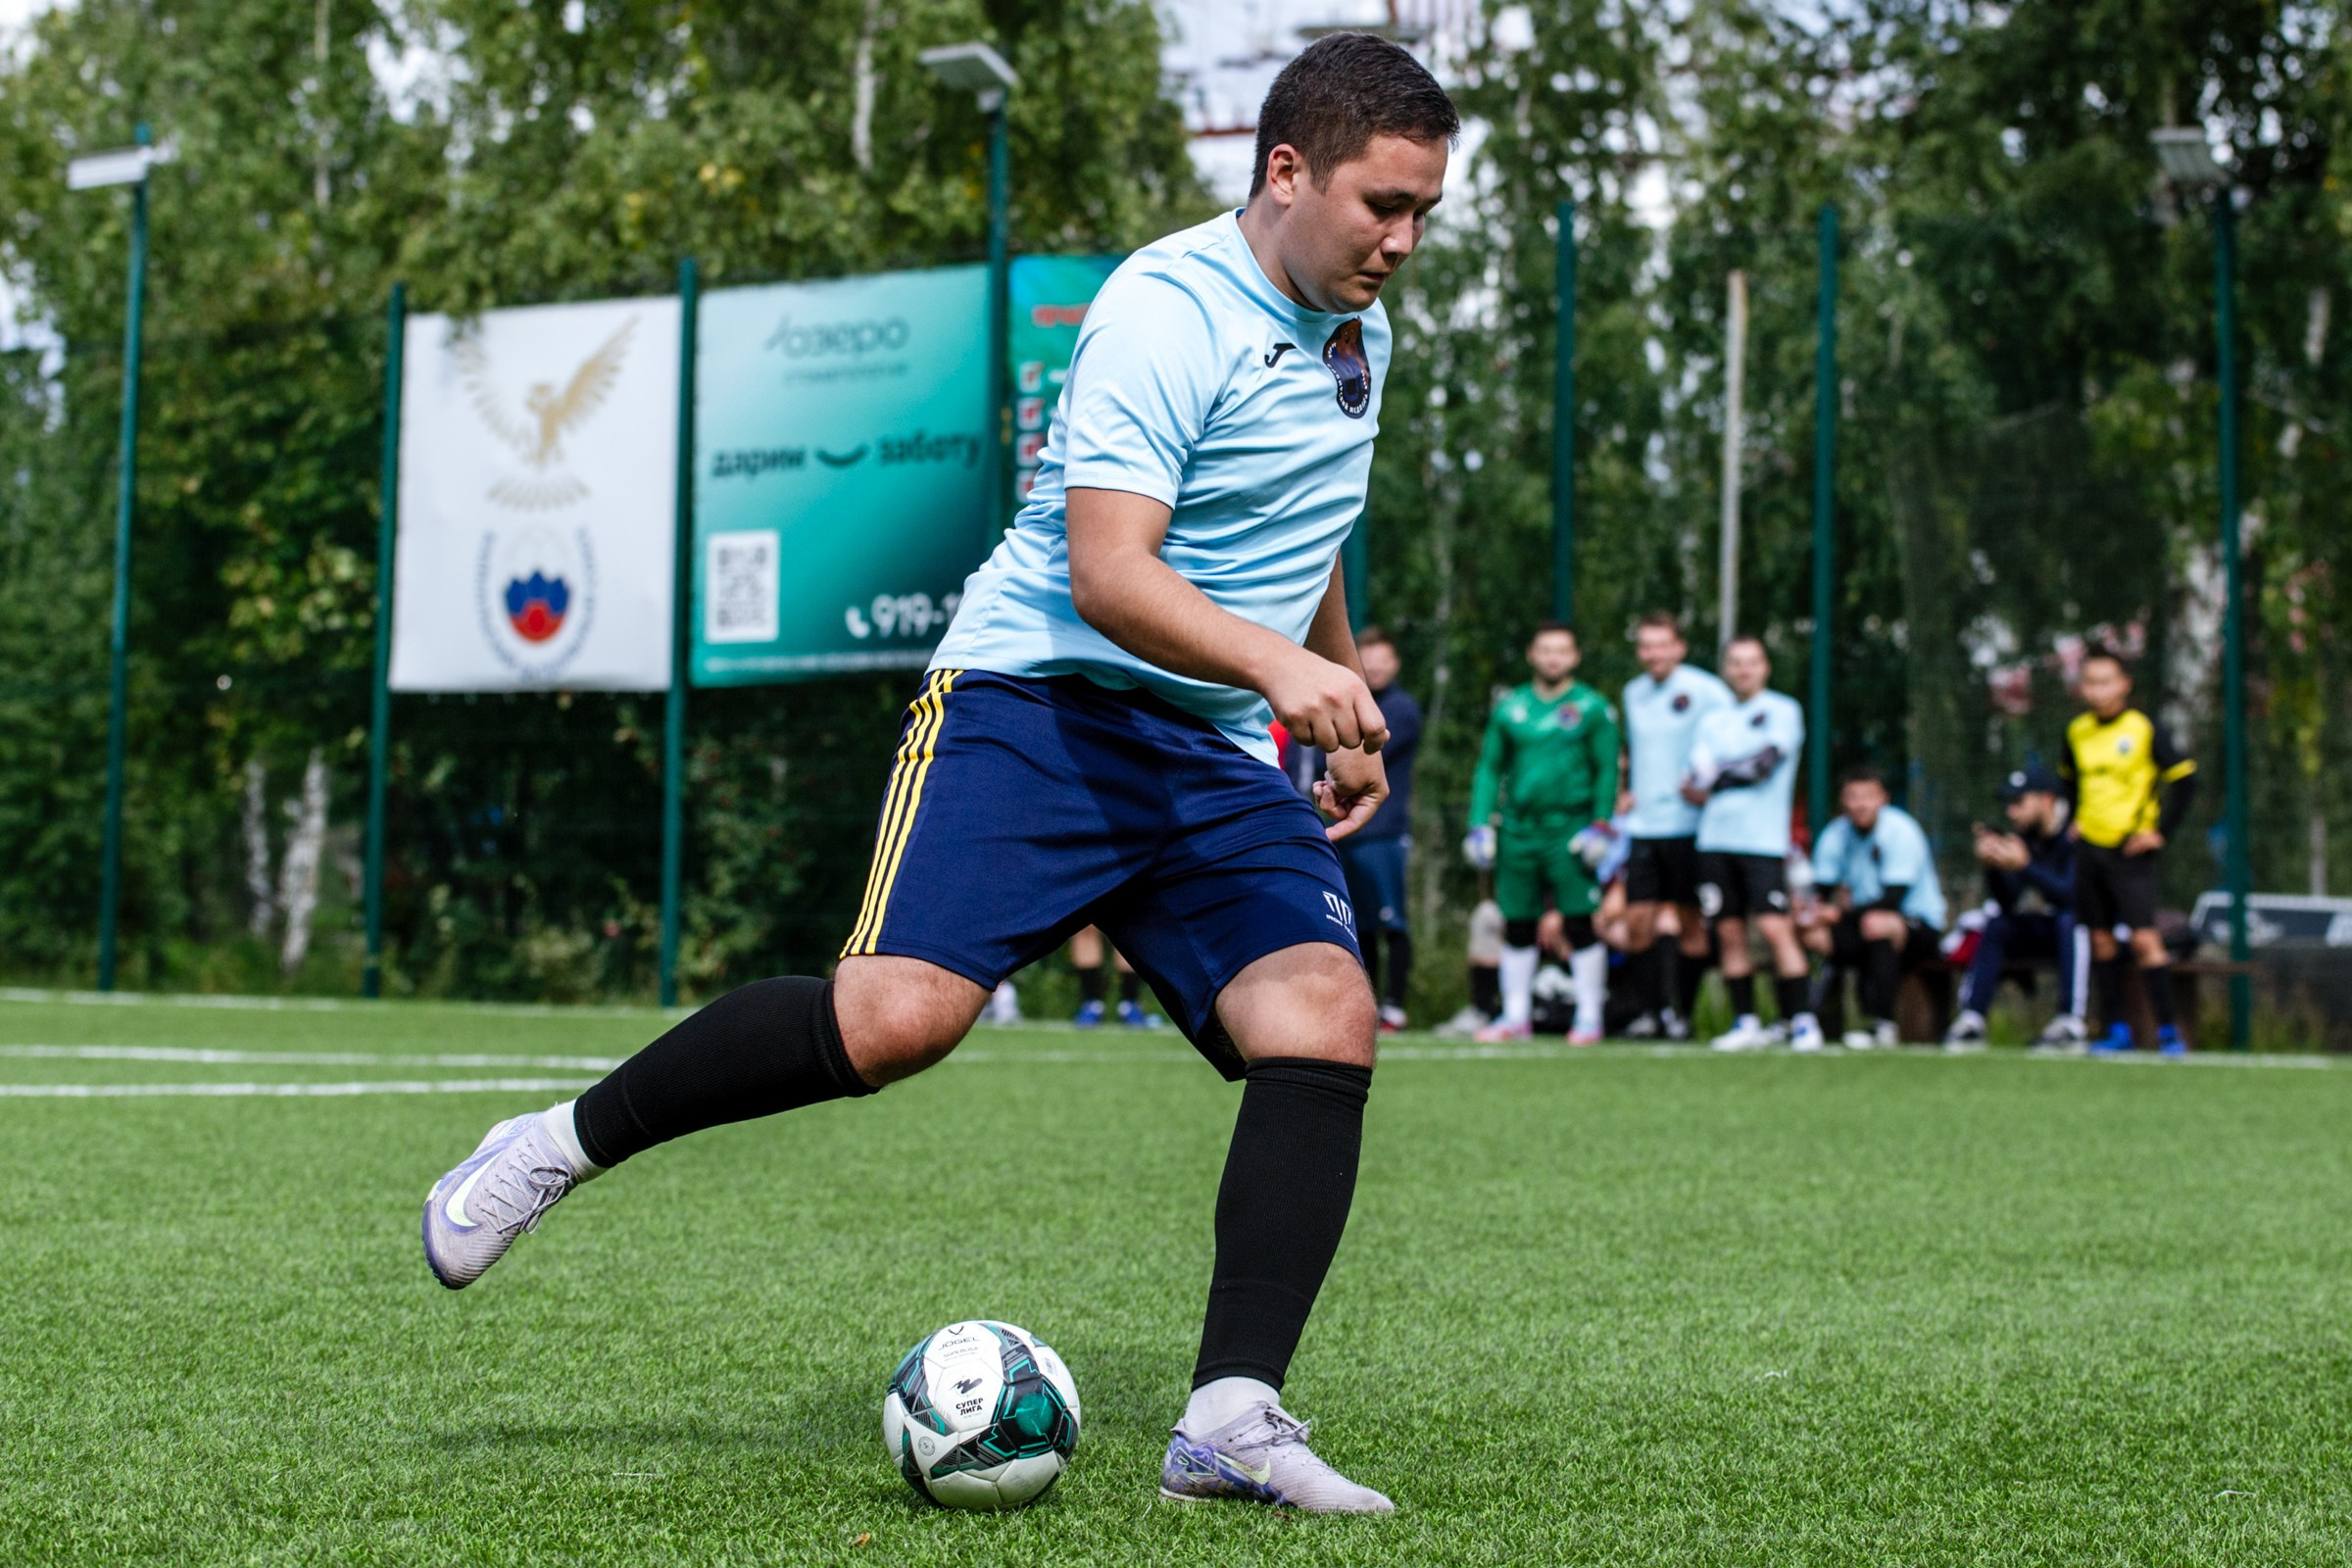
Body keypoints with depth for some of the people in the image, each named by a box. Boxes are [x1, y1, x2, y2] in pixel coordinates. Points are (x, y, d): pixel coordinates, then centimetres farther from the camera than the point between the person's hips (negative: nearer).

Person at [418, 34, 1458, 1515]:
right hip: (1036, 704, -7)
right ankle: (565, 1145, -3)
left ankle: (1233, 1419, -19)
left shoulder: (1357, 333, 15)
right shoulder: (1167, 310, -13)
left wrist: (1345, 702, 37)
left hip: (1222, 767, 7)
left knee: (1327, 1013, -17)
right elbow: (1107, 573, -24)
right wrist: (1275, 663, -38)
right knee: (901, 1012, -25)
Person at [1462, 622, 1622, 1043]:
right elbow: (1490, 769, 13)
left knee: (1580, 923, -4)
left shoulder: (1591, 708, 1)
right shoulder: (1509, 708, 10)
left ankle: (1589, 1017, 4)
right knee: (1517, 926, 8)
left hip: (1568, 829, -3)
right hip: (1516, 829, 4)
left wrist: (1600, 826, -7)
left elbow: (1607, 771, 1)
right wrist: (1480, 825, 5)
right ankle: (1516, 1016, 18)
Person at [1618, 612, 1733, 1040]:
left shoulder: (1705, 691, -7)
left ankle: (1681, 1014, 10)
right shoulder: (1634, 693, 14)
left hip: (1688, 825, -5)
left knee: (1691, 923, 1)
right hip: (1643, 825, 5)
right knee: (1637, 922, -1)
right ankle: (1654, 1010, 9)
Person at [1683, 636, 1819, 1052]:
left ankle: (1802, 1019, -8)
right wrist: (1695, 791, -13)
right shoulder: (1714, 720, 17)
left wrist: (1717, 775, -1)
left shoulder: (1783, 711, 2)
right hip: (1715, 841, 5)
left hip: (1763, 841, -5)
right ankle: (1745, 1022, 11)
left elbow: (1765, 763, -11)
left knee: (1775, 928, -13)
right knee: (1730, 932, 4)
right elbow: (1697, 780, 9)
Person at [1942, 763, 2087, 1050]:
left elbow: (2071, 895, -31)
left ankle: (2070, 1022, -37)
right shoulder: (2021, 836, -1)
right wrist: (1992, 866, -23)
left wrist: (2024, 866, -38)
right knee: (1995, 924, -15)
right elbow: (2007, 904, -6)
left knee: (2070, 918, -35)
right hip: (2038, 928, 6)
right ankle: (1971, 1019, -21)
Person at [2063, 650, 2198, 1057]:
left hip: (2130, 850, -5)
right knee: (2101, 939, 5)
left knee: (2144, 938, -12)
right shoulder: (2077, 732, 8)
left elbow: (2185, 780, -5)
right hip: (2089, 847, 5)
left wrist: (2161, 832, -7)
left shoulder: (2144, 729, -8)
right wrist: (2074, 821, 14)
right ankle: (2116, 1029, 11)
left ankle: (2168, 1030, -9)